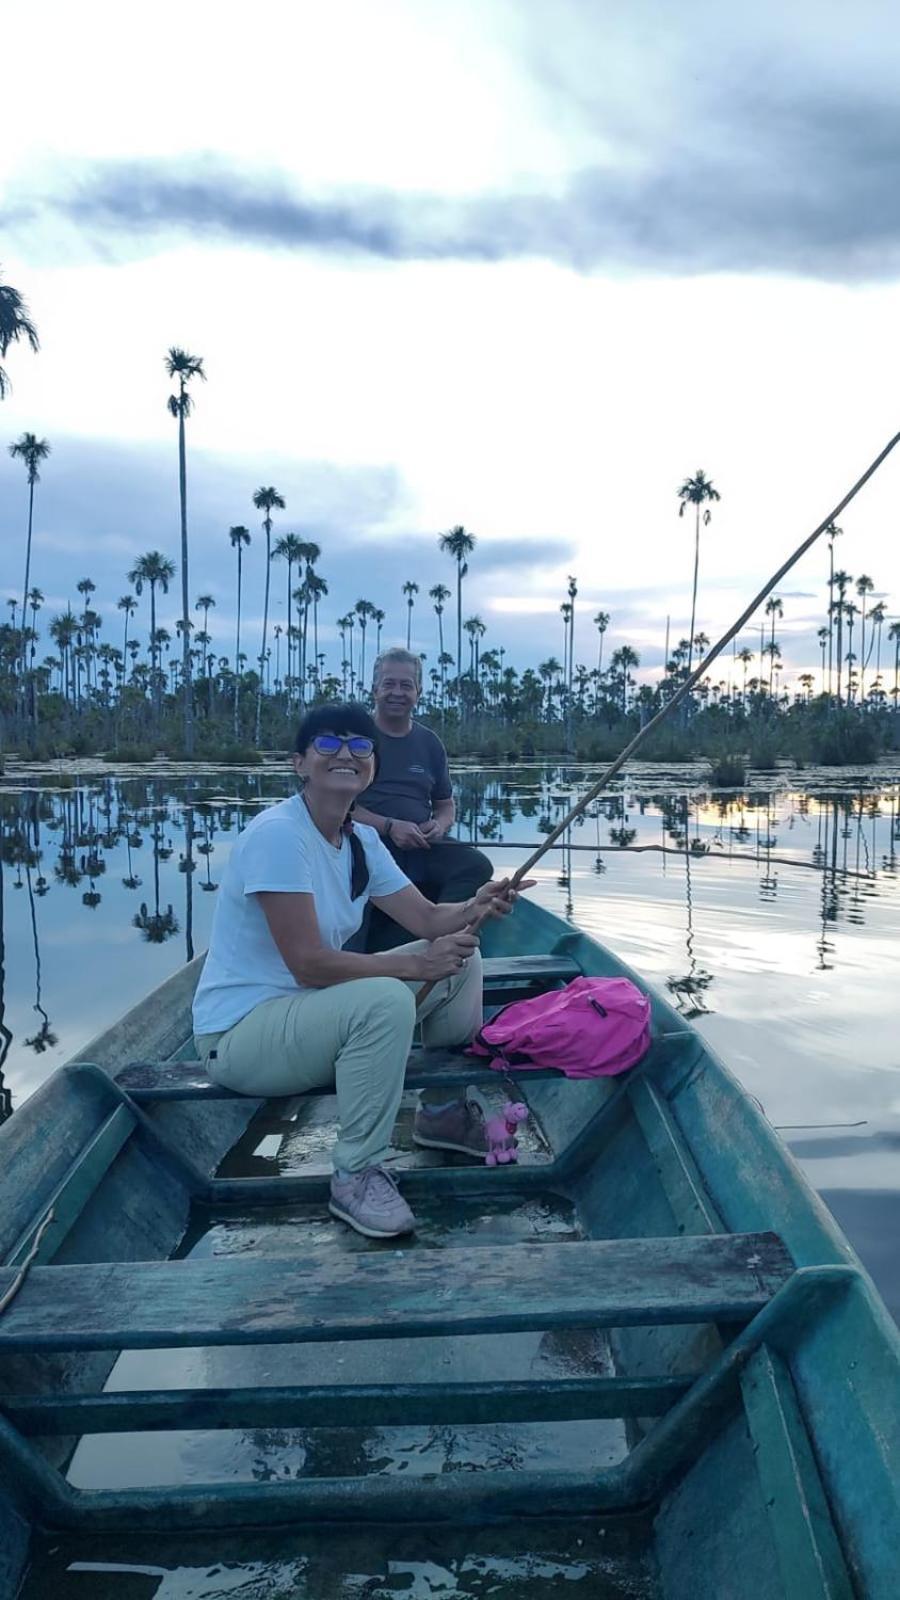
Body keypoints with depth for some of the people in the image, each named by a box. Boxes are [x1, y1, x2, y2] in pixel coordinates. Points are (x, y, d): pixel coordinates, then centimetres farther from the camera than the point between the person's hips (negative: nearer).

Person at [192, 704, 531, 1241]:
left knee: (462, 957, 4)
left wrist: (475, 908, -18)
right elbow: (309, 964, -27)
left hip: (314, 1007, 9)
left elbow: (429, 919, 3)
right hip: (238, 1034, -9)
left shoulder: (362, 840, 5)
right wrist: (414, 964, -25)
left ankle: (443, 1109, 19)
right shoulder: (278, 834, -23)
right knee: (385, 999, -35)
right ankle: (357, 1176, -16)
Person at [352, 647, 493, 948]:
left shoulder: (429, 743, 19)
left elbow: (446, 805, 26)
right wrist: (389, 827, -16)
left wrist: (440, 825, 0)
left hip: (422, 847, 5)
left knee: (477, 866, -25)